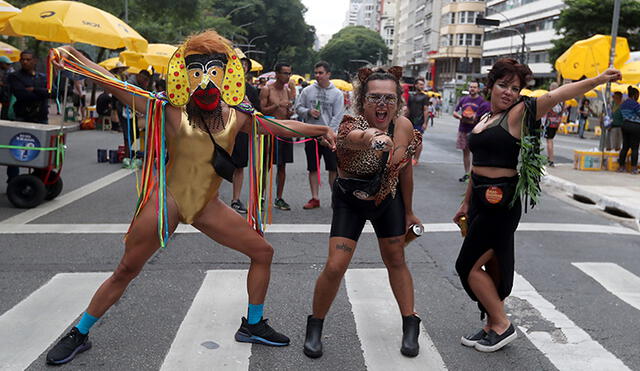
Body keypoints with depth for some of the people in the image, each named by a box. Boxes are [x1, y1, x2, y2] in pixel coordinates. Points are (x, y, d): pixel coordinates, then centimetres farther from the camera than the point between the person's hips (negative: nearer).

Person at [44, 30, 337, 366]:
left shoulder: (236, 116, -1)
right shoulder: (172, 112, -12)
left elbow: (280, 126, 9)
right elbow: (118, 87, -15)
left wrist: (321, 130, 10)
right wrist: (76, 57, -25)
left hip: (207, 205, 5)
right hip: (168, 198, -4)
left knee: (262, 252, 3)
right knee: (125, 271, 3)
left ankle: (252, 325, 21)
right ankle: (79, 334, 26)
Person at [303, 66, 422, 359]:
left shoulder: (405, 127, -16)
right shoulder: (351, 127, -31)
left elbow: (405, 170, -1)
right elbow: (357, 137, -58)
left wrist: (408, 211, 8)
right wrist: (372, 136, -82)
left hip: (388, 200, 4)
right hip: (350, 202, -3)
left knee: (395, 260, 12)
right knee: (335, 267, -8)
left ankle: (410, 327, 29)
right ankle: (314, 327, 16)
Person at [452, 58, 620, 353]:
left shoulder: (519, 114, -7)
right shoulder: (483, 119, 13)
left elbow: (555, 96, -23)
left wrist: (599, 79, -35)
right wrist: (467, 203, 22)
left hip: (502, 202, -7)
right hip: (481, 199, 8)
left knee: (469, 265, -3)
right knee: (491, 267, 15)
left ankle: (502, 326, 11)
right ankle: (493, 327, 28)